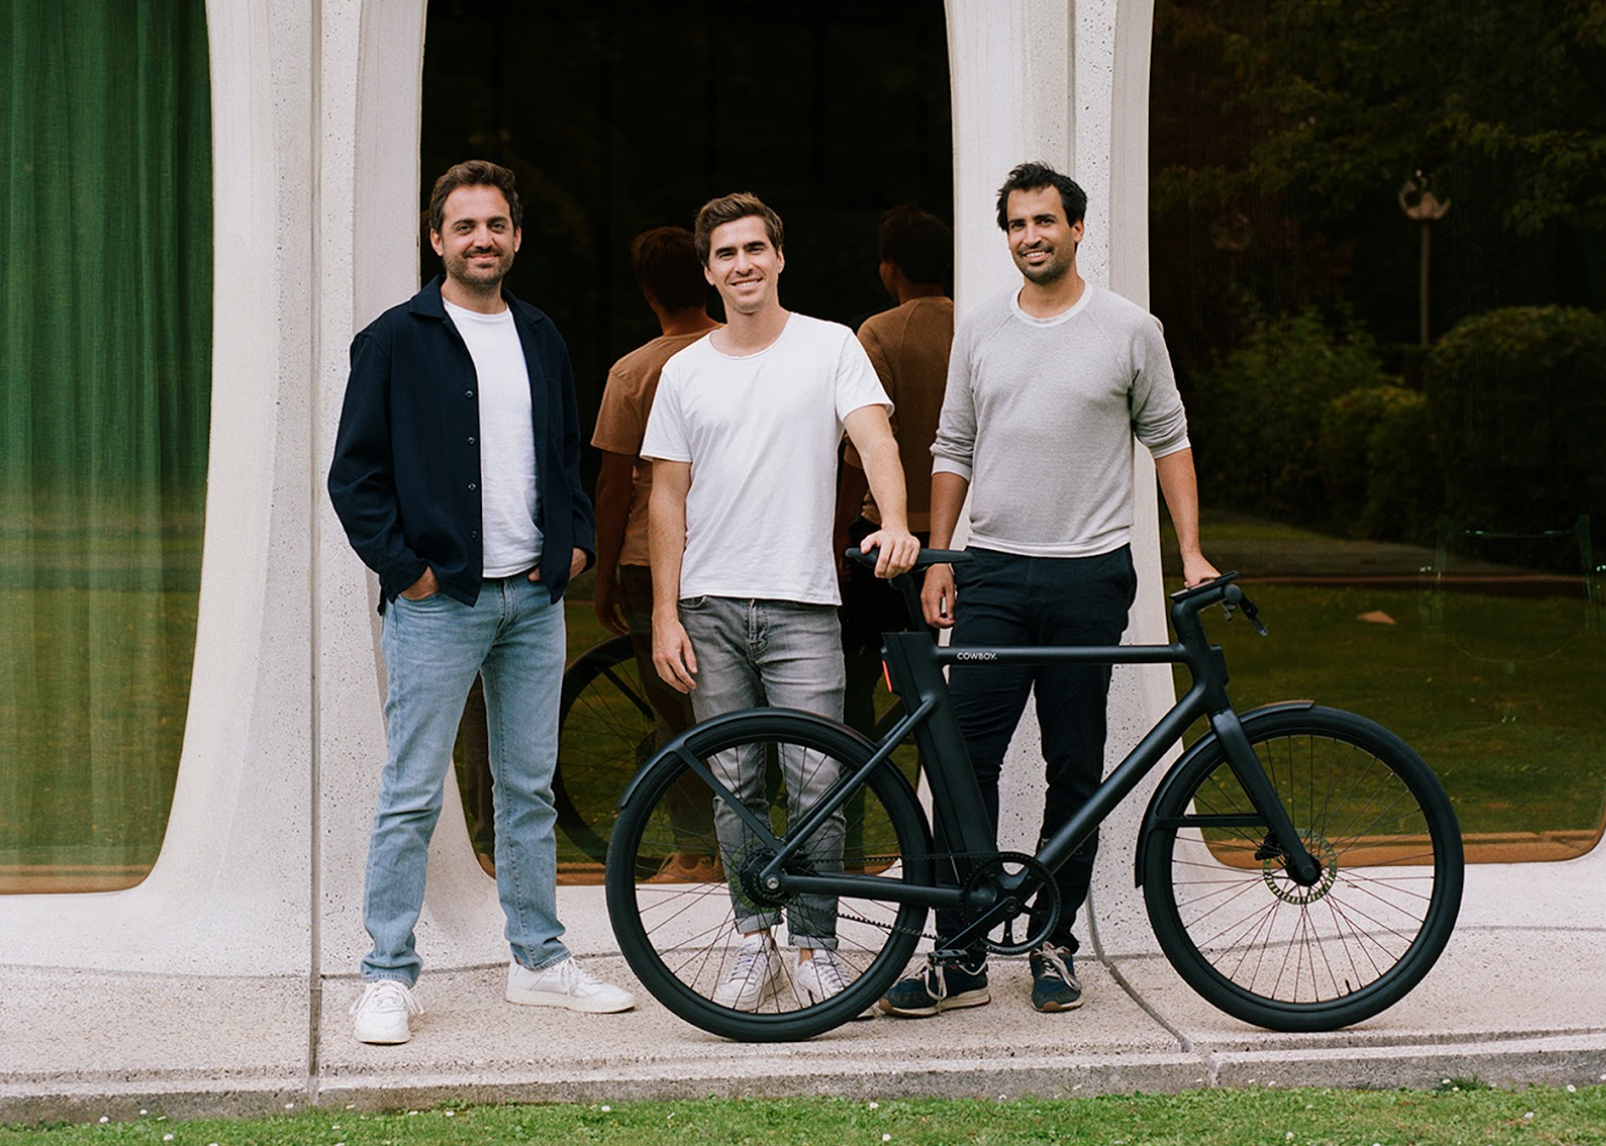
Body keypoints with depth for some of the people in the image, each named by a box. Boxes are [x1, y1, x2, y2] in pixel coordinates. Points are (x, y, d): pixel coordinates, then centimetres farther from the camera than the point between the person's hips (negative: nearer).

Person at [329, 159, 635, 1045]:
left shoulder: (541, 339, 14)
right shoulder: (395, 340, -2)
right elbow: (354, 475, -3)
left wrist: (576, 540, 10)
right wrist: (405, 567, -11)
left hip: (533, 600, 5)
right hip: (437, 603, -5)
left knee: (529, 789, 11)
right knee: (412, 797, -4)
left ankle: (540, 961, 20)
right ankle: (388, 977, 3)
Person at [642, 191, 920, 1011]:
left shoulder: (830, 347, 3)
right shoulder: (685, 372, 10)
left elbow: (874, 437, -10)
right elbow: (668, 498, 10)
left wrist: (894, 522, -30)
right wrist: (665, 615, 3)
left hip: (801, 604, -3)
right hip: (711, 606, 3)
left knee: (816, 784, -6)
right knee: (734, 784, 6)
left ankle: (816, 949, 5)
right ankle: (755, 944, 15)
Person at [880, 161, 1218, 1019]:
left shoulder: (1130, 330, 3)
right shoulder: (980, 331, 10)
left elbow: (1169, 441, 8)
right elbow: (953, 451, 15)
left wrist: (1191, 554, 0)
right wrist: (938, 558, 9)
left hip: (1089, 576, -2)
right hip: (994, 574, 2)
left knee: (1075, 769, 3)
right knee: (964, 758, -6)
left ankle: (1054, 945, 14)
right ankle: (959, 958, -2)